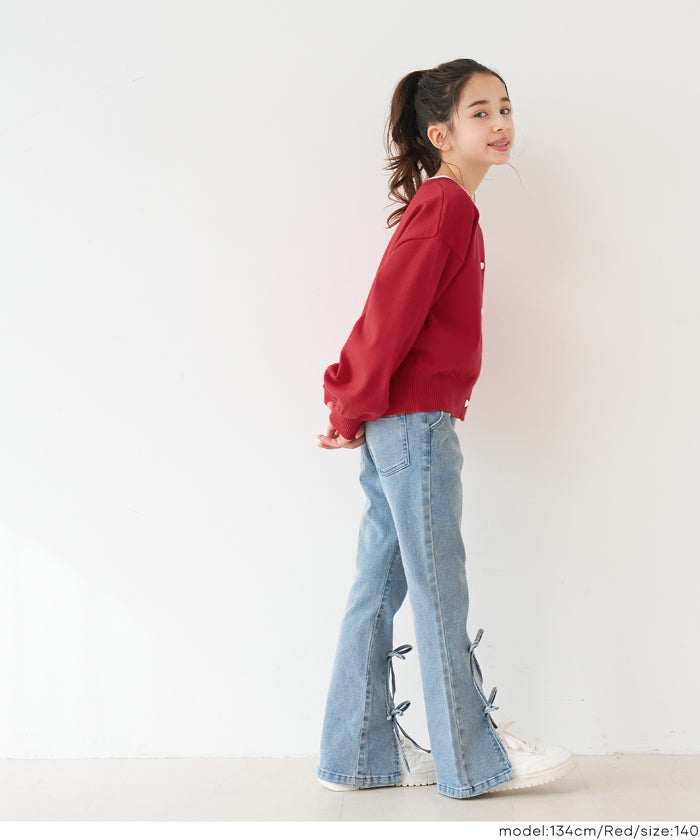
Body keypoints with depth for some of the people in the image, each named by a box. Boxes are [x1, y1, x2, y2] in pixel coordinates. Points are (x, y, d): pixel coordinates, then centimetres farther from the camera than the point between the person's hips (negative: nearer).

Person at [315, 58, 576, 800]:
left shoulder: (442, 207, 18)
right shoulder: (445, 204, -12)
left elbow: (394, 314, 17)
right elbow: (391, 311, -18)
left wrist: (354, 407, 11)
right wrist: (353, 410, -11)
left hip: (398, 425, 9)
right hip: (415, 420, -9)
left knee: (379, 588, 11)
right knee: (440, 589, -1)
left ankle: (359, 756, 20)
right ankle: (475, 759, 11)